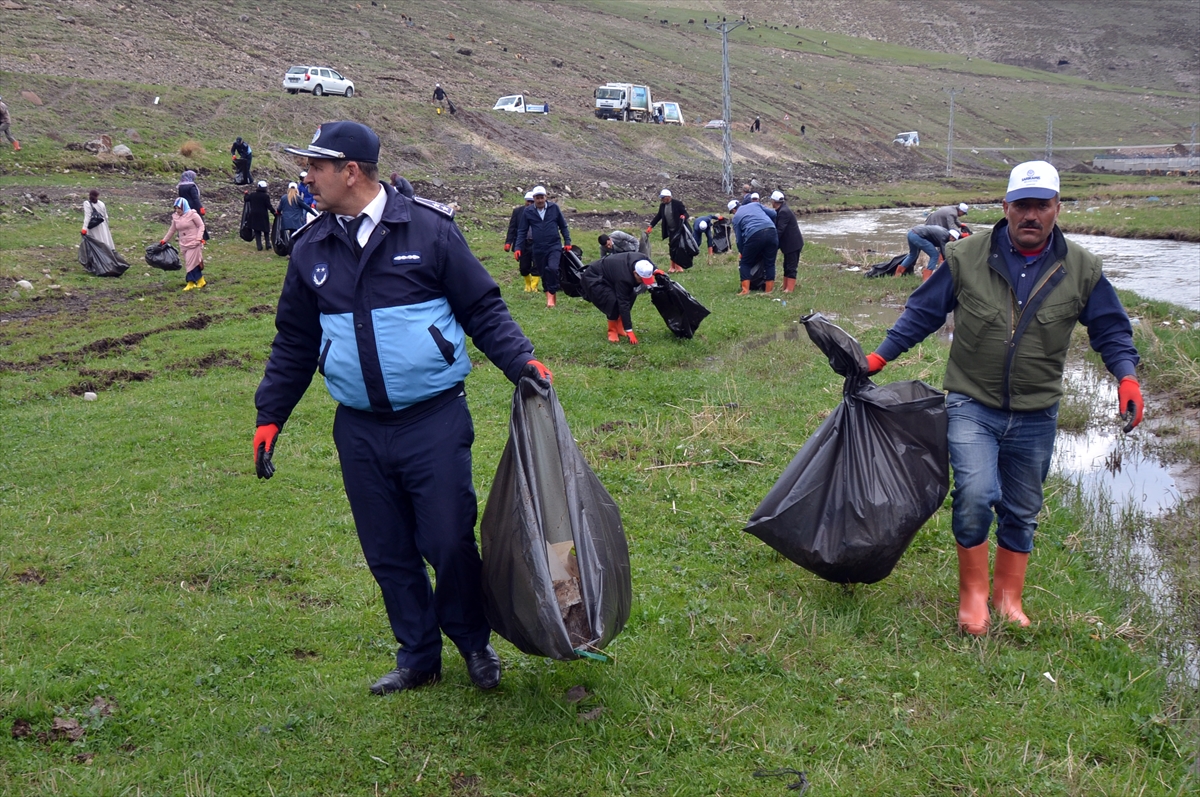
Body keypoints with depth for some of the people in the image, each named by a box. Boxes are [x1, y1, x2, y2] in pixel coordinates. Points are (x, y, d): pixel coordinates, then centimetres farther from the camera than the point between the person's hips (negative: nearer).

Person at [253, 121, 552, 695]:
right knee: (388, 553, 11)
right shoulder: (310, 249, 8)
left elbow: (483, 309, 0)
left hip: (435, 421, -4)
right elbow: (294, 344, 17)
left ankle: (473, 642, 25)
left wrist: (521, 361, -14)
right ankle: (418, 655, 29)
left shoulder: (428, 228, -4)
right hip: (359, 431, 4)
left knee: (450, 542, -1)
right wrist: (270, 416, 14)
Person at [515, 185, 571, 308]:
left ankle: (551, 295, -9)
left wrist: (567, 242, 4)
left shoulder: (554, 208, 1)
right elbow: (522, 231, 6)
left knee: (553, 268, -21)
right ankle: (550, 295, 21)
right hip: (538, 249, 2)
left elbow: (563, 226, 10)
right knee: (544, 273, 7)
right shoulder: (527, 211, 2)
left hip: (554, 246, -2)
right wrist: (518, 248, -1)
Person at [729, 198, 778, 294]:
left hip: (754, 235, -3)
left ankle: (745, 290, 5)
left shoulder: (736, 217, 19)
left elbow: (739, 239, 17)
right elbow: (773, 214, 18)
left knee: (745, 263, 14)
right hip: (772, 232, 3)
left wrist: (741, 253, 30)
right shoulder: (755, 204, 25)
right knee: (769, 263, 12)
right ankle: (769, 290, 14)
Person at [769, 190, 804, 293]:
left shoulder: (784, 212, -21)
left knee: (791, 266, -7)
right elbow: (778, 227, 15)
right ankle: (785, 287, 19)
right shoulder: (781, 211, 10)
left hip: (793, 243, -10)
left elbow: (779, 230, -24)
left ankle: (790, 288, -6)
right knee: (787, 266, 14)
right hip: (789, 243, 10)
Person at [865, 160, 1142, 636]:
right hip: (972, 406, -2)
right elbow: (922, 312, 4)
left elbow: (1110, 329, 9)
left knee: (1021, 512, 13)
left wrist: (1126, 376, -8)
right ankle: (972, 592, 1)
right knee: (975, 495, -20)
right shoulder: (967, 257, -5)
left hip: (1036, 416, 3)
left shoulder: (1081, 269, -1)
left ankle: (1008, 597, 32)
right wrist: (880, 357, 0)